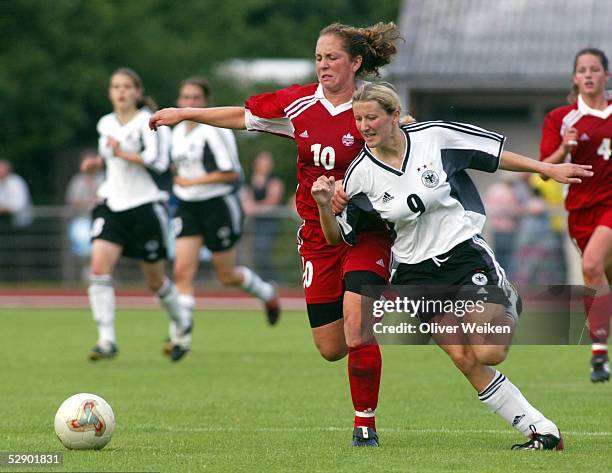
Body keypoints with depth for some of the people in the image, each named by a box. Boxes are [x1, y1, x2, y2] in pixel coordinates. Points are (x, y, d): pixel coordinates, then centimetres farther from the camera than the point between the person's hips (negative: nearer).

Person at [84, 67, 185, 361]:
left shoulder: (147, 122, -10)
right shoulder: (106, 124, 10)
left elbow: (158, 161, -22)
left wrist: (122, 153, -26)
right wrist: (98, 162, 10)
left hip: (145, 206, -5)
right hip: (112, 205, 5)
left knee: (155, 280, 8)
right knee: (99, 266, -18)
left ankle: (182, 324, 37)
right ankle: (106, 340, -20)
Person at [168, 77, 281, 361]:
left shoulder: (213, 131, -16)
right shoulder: (178, 132, 9)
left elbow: (231, 173, -19)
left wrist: (192, 182, -18)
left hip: (218, 206, -6)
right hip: (188, 207, 6)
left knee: (226, 275, 5)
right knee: (183, 271, -10)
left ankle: (268, 294, 36)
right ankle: (182, 337, -11)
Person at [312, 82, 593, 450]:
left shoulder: (435, 137, -9)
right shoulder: (361, 175, -5)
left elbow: (494, 155, 3)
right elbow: (338, 236, 4)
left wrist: (549, 169, 5)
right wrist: (324, 205, -16)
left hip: (465, 252, -2)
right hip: (417, 274, 2)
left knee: (488, 353, -16)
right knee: (465, 360, -9)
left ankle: (508, 308, 19)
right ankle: (543, 432, -1)